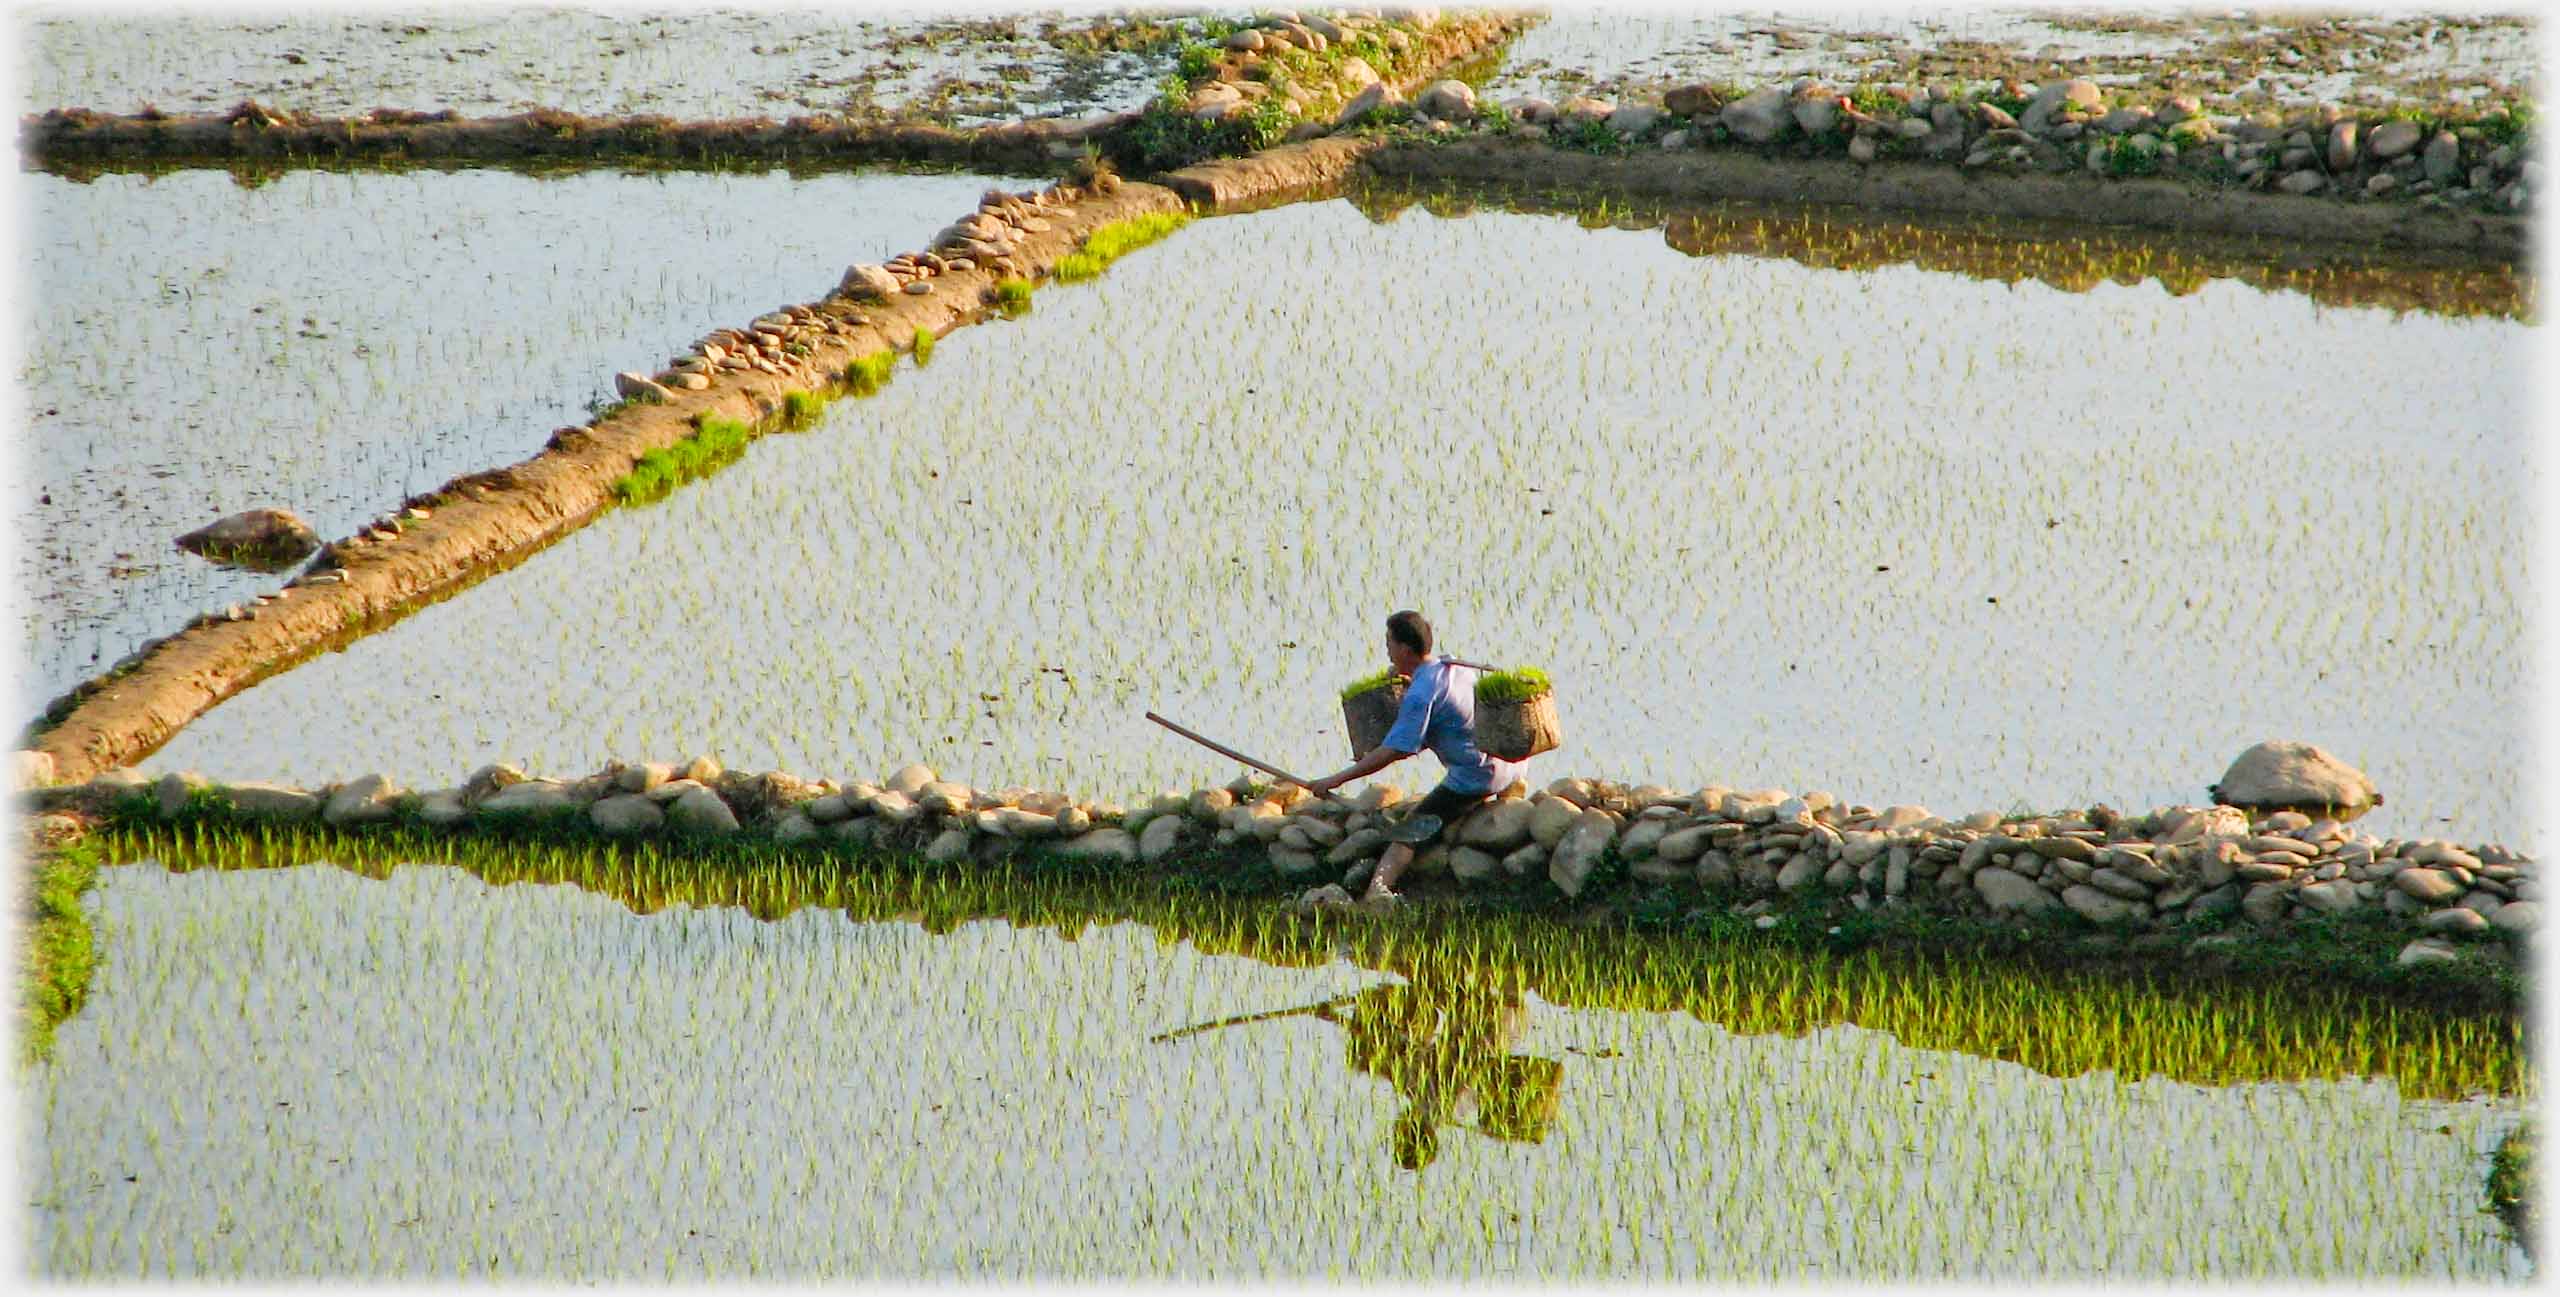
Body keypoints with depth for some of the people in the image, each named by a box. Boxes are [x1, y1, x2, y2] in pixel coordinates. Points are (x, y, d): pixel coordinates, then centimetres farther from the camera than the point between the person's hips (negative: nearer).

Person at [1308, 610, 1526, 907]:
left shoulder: (1421, 695, -16)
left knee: (1410, 833, -11)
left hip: (1473, 779, -8)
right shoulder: (1455, 665, 8)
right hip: (1511, 767, 8)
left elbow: (1393, 751, -20)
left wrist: (1337, 779, -17)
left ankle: (1378, 887, -29)